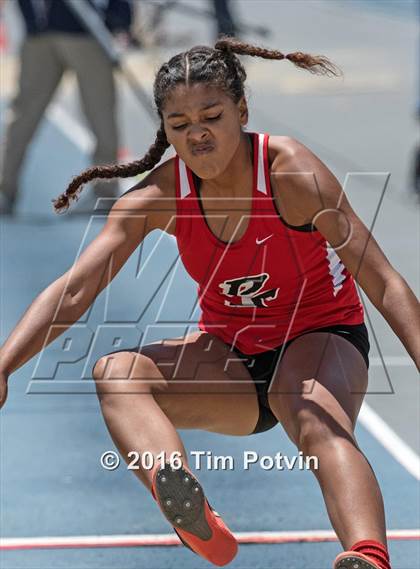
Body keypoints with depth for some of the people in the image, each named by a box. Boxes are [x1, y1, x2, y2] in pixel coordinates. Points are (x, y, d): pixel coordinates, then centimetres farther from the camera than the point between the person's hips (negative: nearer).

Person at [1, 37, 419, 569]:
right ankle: (183, 502, -56)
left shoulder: (290, 172, -20)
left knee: (321, 426, -38)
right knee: (115, 371, -26)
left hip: (319, 338, -3)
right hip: (229, 355, 4)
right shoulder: (161, 194, -11)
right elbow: (74, 290, -16)